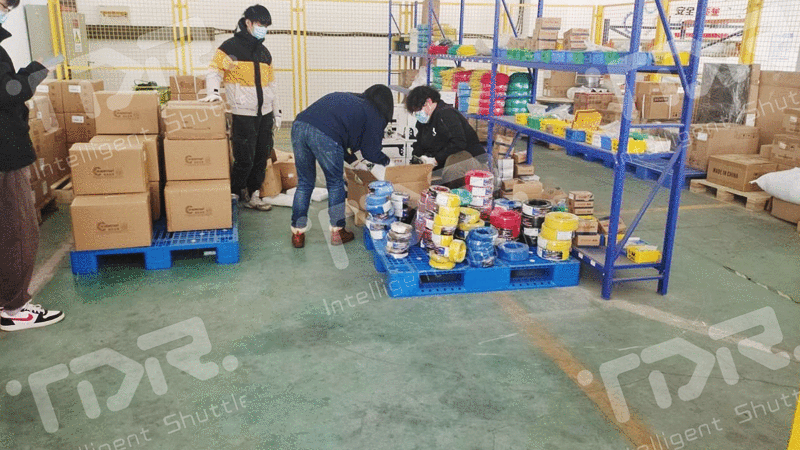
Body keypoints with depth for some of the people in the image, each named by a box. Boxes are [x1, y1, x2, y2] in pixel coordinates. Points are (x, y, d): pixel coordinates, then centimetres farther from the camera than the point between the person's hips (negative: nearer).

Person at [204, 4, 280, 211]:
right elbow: (214, 72, -5)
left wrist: (277, 111, 18)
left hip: (264, 113, 7)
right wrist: (213, 91, -25)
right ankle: (233, 196, 11)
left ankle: (252, 195, 21)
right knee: (245, 159, -7)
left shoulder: (264, 52, 16)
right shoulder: (230, 47, -4)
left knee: (262, 157, 9)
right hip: (243, 114, -7)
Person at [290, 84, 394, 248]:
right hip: (324, 134, -6)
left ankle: (297, 234, 21)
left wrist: (353, 160, 39)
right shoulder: (374, 115, 14)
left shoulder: (349, 99, 34)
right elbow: (371, 152, 16)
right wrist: (385, 161, 36)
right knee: (335, 184, 14)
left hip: (299, 125, 6)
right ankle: (337, 232, 23)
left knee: (304, 183, 18)